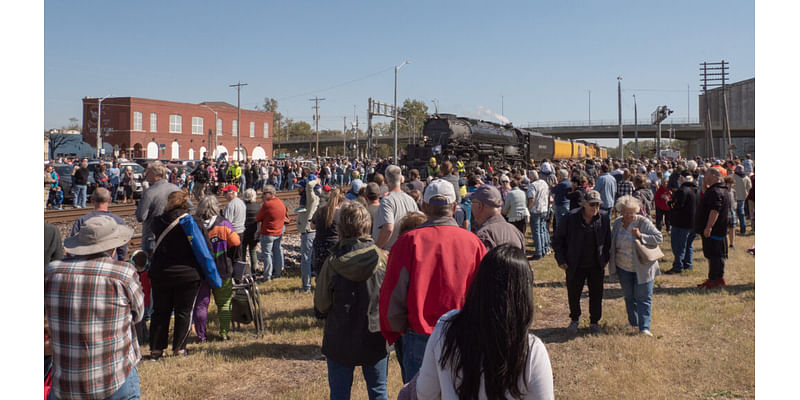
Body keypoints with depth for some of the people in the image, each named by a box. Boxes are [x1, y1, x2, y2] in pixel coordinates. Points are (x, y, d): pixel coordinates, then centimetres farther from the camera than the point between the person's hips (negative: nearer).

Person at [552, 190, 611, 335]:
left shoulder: (603, 218, -5)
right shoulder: (571, 218, -13)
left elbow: (608, 240, 11)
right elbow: (558, 239, -4)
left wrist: (605, 259, 7)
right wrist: (561, 260, -6)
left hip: (596, 266, 2)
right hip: (575, 266, -2)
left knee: (596, 295, 10)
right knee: (573, 295, 10)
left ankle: (594, 322, 29)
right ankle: (574, 320, 32)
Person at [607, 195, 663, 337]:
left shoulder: (644, 222, -12)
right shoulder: (617, 222, 3)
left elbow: (659, 238, -15)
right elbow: (613, 243, 17)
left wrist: (641, 236, -26)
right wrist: (610, 258, 9)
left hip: (643, 268, -5)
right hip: (623, 268, 5)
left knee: (643, 297, -3)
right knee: (629, 296, 15)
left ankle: (644, 327, -3)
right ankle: (633, 323, 30)